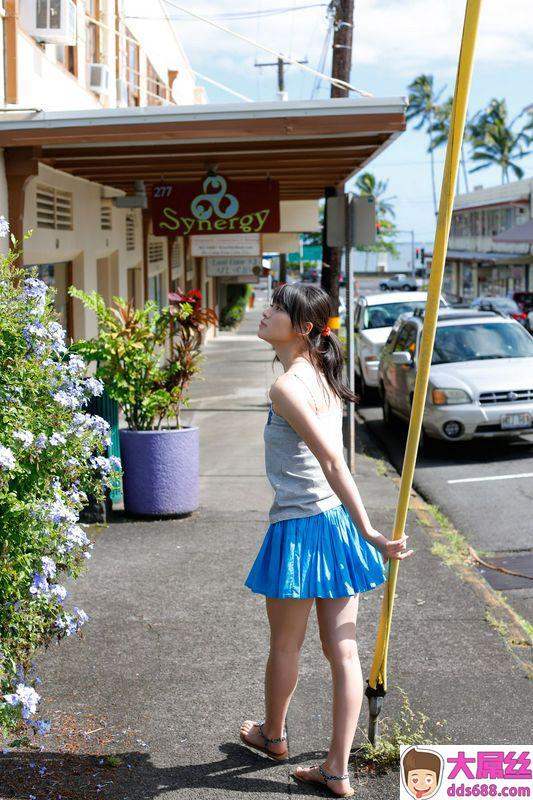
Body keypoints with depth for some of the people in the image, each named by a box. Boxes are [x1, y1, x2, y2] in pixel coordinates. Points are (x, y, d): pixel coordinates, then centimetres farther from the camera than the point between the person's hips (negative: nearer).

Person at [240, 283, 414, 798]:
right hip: (337, 522, 8)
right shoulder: (321, 376, 7)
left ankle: (272, 735, 40)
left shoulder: (286, 388, -19)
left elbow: (332, 462, -22)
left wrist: (369, 533, -21)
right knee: (342, 650, 9)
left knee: (285, 646, 16)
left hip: (299, 529, -8)